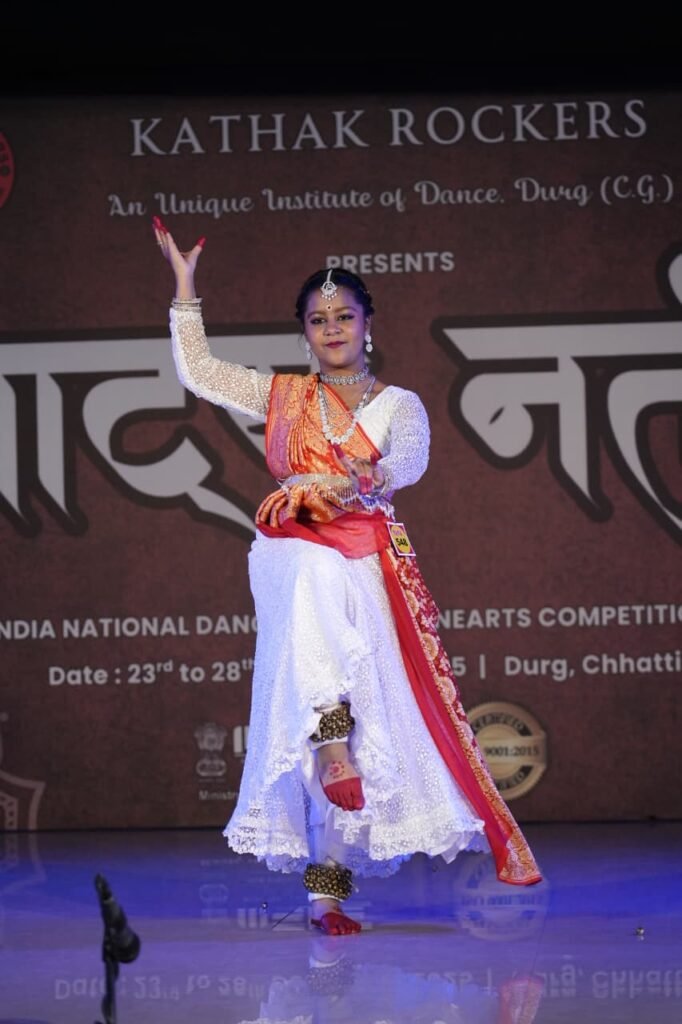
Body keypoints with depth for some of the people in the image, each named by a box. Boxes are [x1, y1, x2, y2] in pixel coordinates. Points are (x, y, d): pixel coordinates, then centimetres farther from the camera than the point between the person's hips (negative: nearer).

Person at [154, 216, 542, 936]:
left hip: (367, 560, 0)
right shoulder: (282, 396, 22)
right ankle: (334, 743, -48)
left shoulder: (398, 404, 17)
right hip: (293, 548, 0)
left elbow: (409, 461, -2)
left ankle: (328, 882, -18)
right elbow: (197, 371, 19)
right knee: (318, 578, -39)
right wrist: (184, 286, 16)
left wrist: (355, 481, -20)